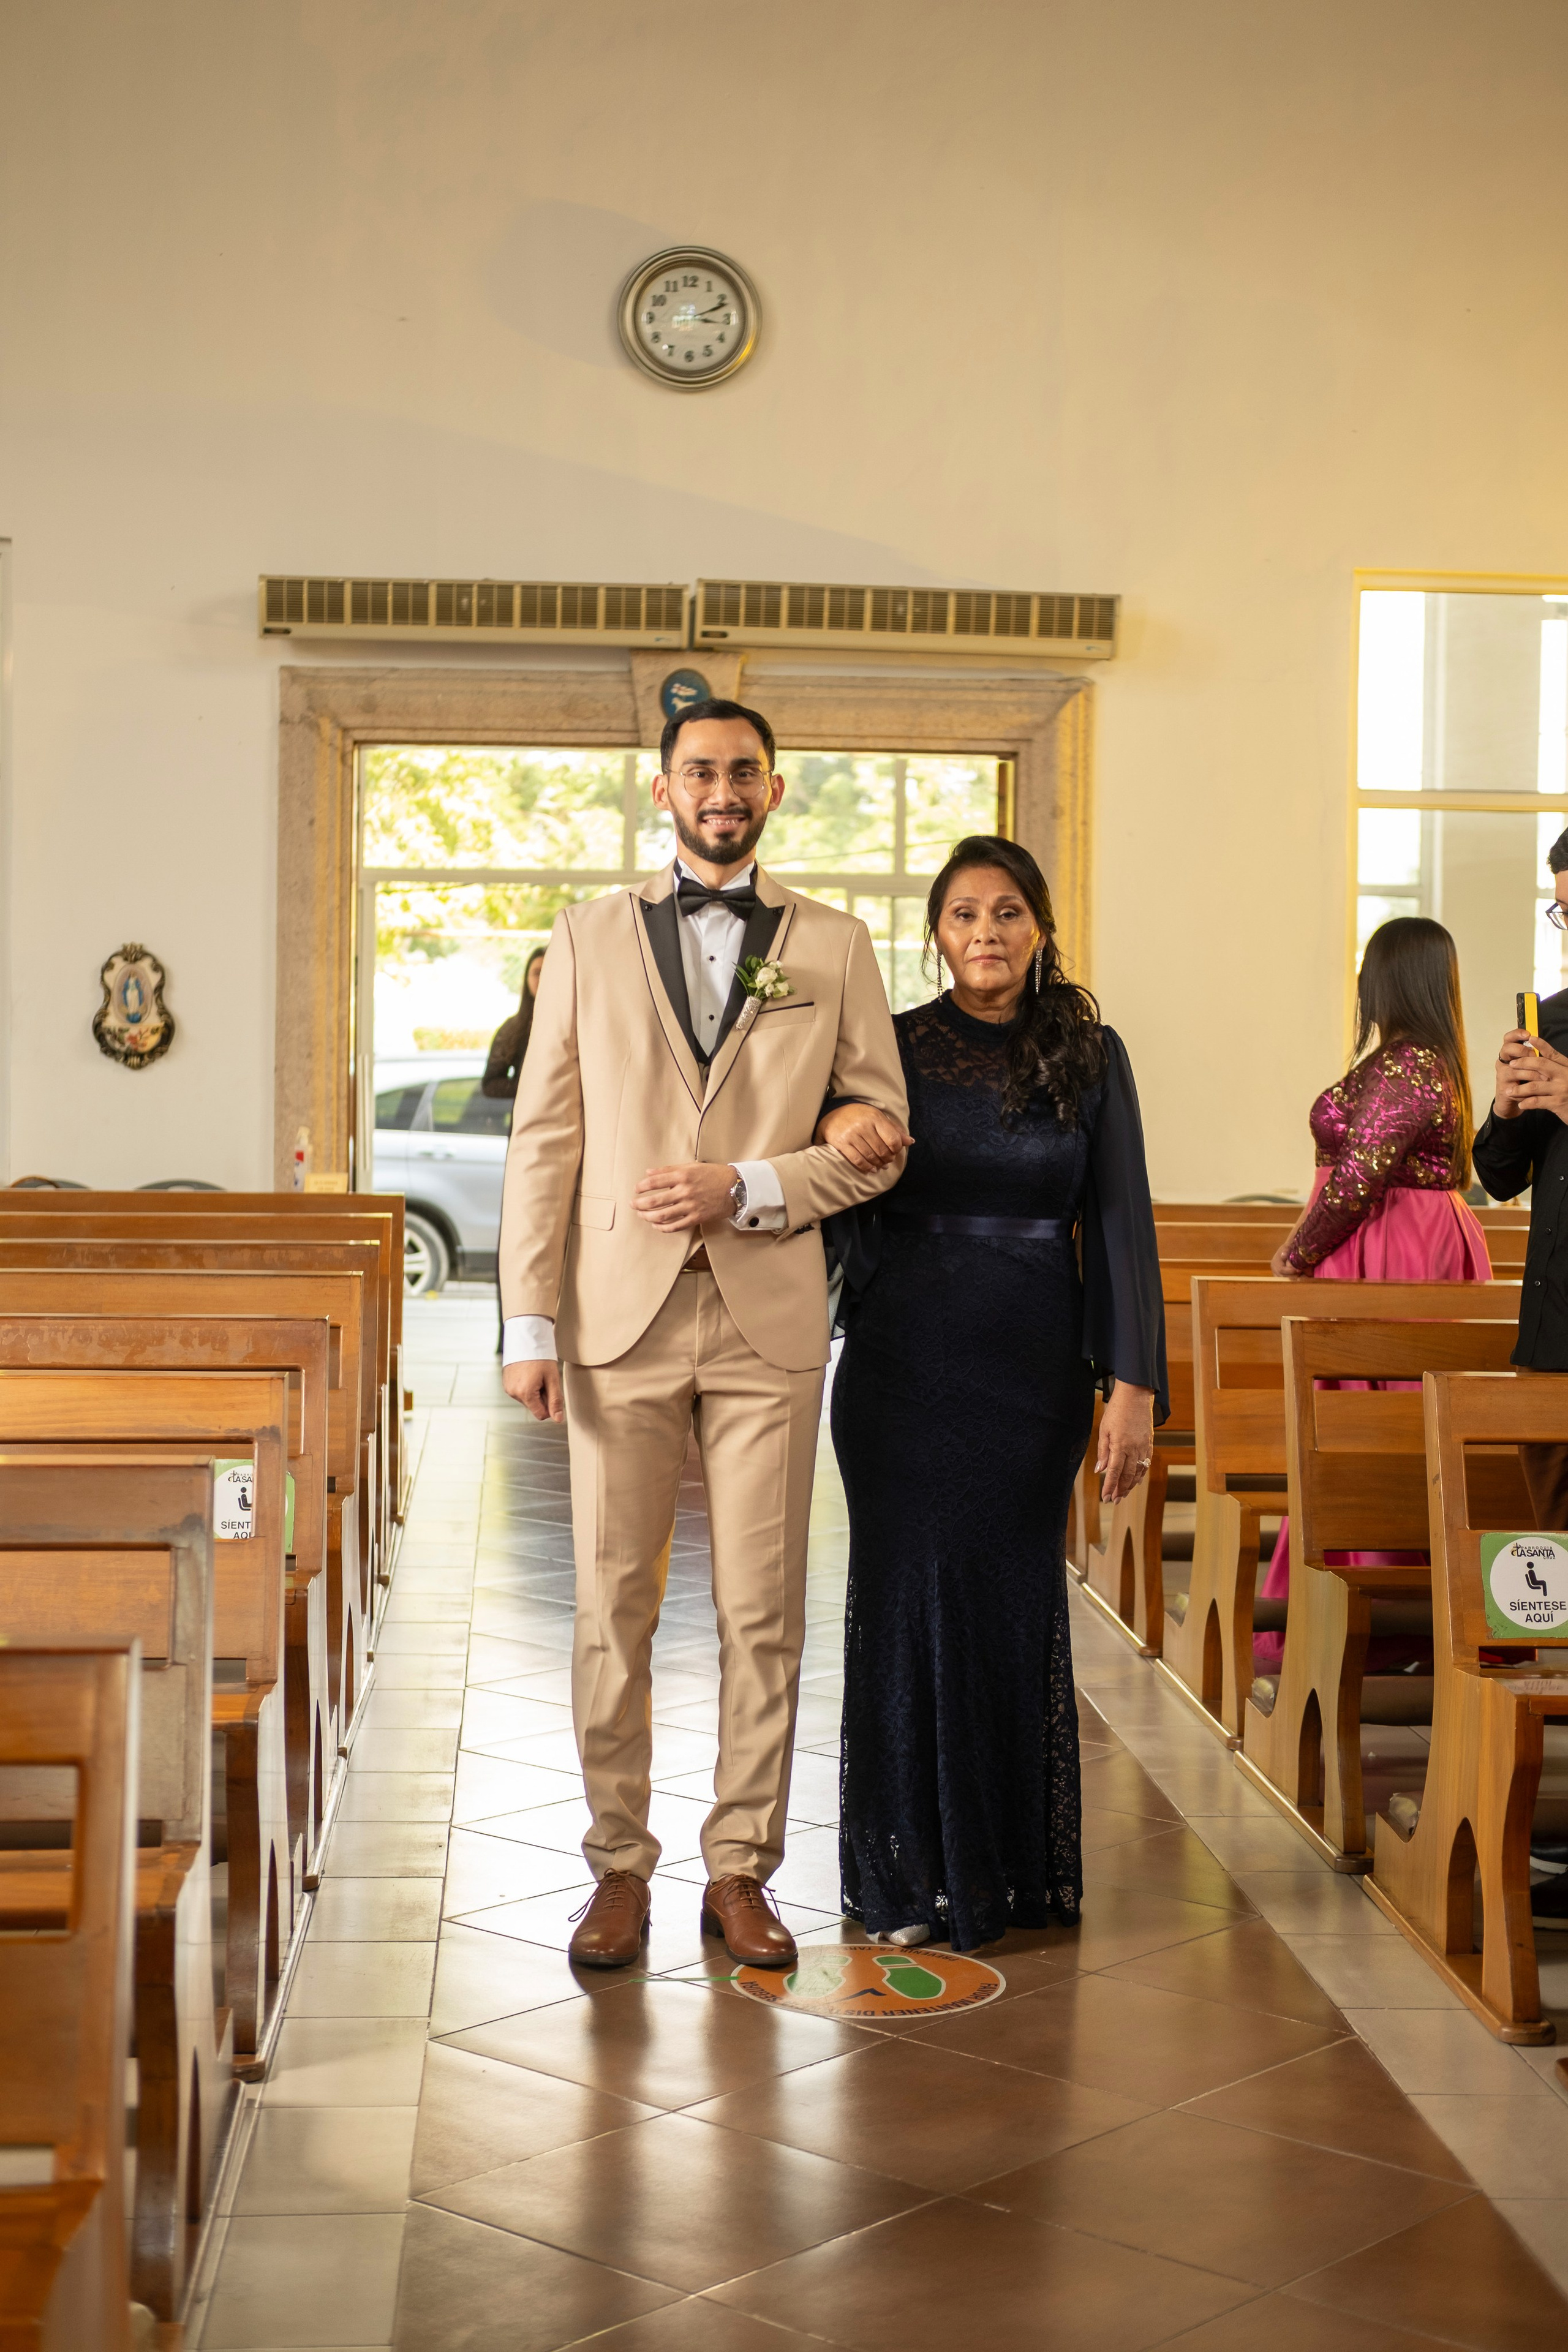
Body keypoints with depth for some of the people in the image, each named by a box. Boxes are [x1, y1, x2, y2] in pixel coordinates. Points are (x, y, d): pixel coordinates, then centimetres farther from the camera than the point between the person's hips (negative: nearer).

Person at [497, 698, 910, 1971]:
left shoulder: (835, 945, 9)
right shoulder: (590, 936, 9)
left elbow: (882, 1139, 7)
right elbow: (546, 1137, 5)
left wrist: (751, 1186, -10)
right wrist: (530, 1319, -1)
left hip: (768, 1318, 0)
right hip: (619, 1316, 0)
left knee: (764, 1614, 3)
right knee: (613, 1608, 4)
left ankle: (741, 1869, 16)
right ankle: (620, 1867, 17)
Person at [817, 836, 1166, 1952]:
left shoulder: (1091, 1055, 3)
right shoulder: (892, 1046, 2)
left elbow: (1122, 1222, -1)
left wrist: (1135, 1385, -9)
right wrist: (836, 1119, -25)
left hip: (1036, 1365, 0)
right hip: (906, 1357, 0)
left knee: (1018, 1597, 6)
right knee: (911, 1594, 2)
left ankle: (1019, 1862, 22)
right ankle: (912, 1868, 15)